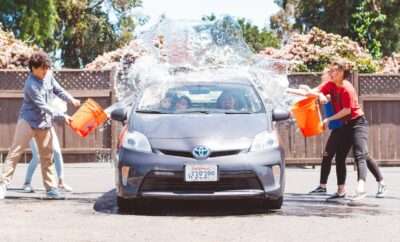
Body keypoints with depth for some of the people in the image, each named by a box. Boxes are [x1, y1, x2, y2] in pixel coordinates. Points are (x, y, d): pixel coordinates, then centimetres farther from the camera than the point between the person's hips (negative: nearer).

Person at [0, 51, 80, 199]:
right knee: (15, 153, -9)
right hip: (28, 121, -7)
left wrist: (71, 100, -7)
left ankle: (51, 188, 15)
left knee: (47, 156, 9)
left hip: (45, 123, 7)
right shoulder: (31, 85, -22)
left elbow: (58, 90, 12)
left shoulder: (48, 77, 0)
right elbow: (43, 106, -23)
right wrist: (62, 116, -22)